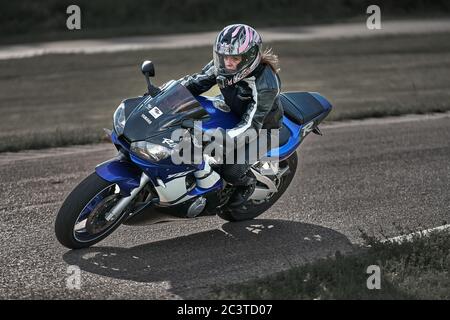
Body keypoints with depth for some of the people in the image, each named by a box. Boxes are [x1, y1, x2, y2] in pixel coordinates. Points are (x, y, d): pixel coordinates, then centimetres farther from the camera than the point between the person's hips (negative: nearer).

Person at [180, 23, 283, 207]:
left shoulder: (265, 84, -36)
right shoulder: (222, 67, -17)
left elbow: (251, 125, -39)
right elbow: (196, 82, -6)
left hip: (262, 128, -7)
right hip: (232, 114, 7)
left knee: (232, 171, -24)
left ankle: (248, 182, 12)